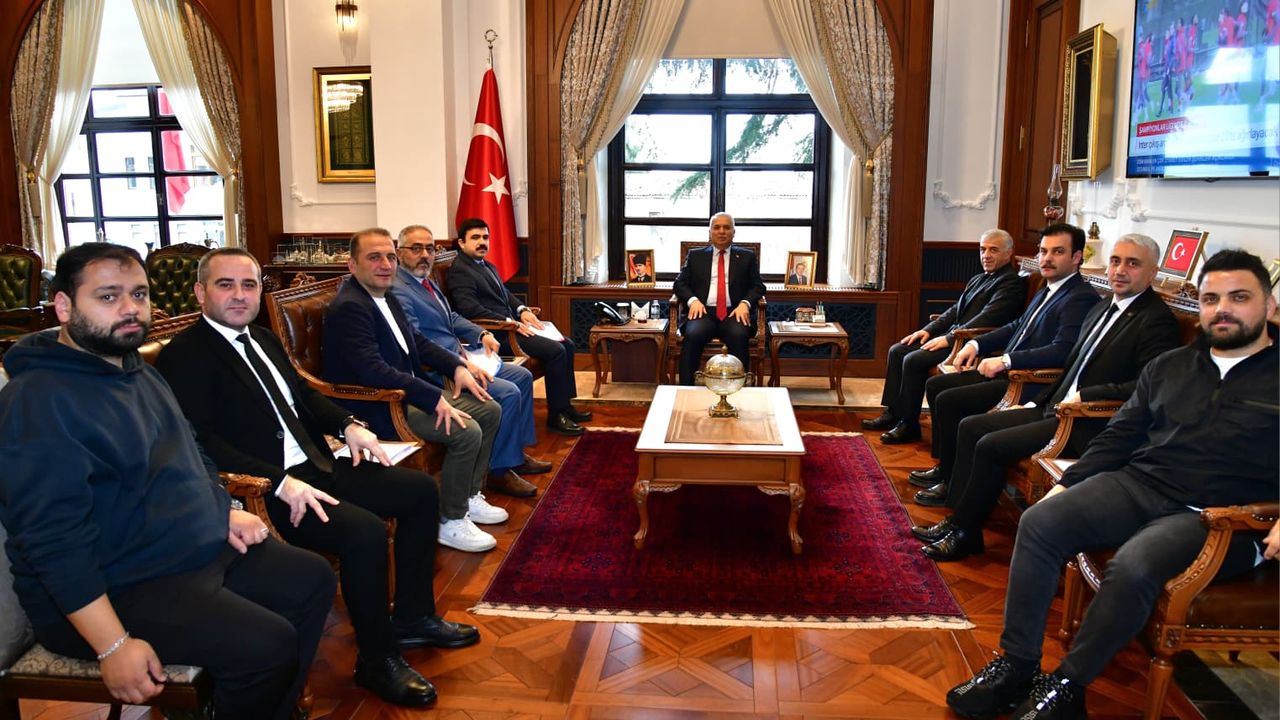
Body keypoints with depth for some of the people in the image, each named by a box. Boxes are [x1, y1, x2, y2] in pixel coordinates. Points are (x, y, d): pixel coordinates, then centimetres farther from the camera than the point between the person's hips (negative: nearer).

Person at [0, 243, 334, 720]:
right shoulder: (39, 400, -21)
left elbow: (189, 457, 24)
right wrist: (113, 646, -28)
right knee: (267, 645, -25)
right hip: (106, 590, -10)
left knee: (312, 578, 11)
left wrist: (224, 509, 6)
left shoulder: (138, 372, 11)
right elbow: (54, 538, -26)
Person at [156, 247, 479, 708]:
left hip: (315, 466, 10)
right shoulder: (183, 357, -11)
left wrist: (348, 425, 6)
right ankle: (376, 661, -7)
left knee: (420, 490, 6)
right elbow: (200, 444, -21)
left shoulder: (265, 340, 16)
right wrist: (280, 483, -29)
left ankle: (413, 618, 17)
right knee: (366, 532, -29)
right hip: (264, 490, -10)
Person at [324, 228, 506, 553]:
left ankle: (469, 496, 19)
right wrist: (435, 398, -29)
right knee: (466, 431, -23)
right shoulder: (349, 307, -20)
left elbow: (417, 341, 20)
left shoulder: (387, 300, 10)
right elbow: (374, 371, -29)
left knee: (489, 410, 8)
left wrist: (457, 366, 3)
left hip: (407, 392, 10)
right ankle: (450, 522, -7)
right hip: (375, 408, -10)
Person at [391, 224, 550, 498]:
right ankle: (498, 470, -8)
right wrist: (459, 362, -27)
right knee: (508, 392, -22)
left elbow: (452, 318, 23)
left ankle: (516, 452, 17)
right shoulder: (398, 291, -17)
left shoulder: (426, 281, 15)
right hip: (436, 371, -11)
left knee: (523, 376, 11)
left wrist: (482, 334, 6)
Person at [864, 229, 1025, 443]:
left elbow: (986, 320, -20)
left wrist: (948, 339, -22)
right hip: (953, 335, 10)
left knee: (913, 360, -23)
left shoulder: (1011, 283, -9)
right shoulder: (978, 279, 21)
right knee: (897, 351, 2)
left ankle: (909, 425, -11)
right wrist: (928, 329, 6)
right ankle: (893, 413, 7)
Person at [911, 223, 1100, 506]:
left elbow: (1062, 351, -26)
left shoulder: (1081, 298, -15)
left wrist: (1005, 361, -26)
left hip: (1029, 386, -11)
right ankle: (944, 466, 17)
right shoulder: (1047, 291, 16)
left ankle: (953, 484, -4)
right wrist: (976, 344, 12)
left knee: (947, 400, -19)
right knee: (935, 385, 9)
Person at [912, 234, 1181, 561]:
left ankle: (966, 533, -3)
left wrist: (1084, 396, -21)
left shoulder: (1157, 319, -12)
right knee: (971, 426, 2)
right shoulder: (1102, 309, 17)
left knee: (990, 446, -19)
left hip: (1090, 425, -9)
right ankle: (958, 519, 3)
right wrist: (1038, 402, 13)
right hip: (1055, 409, 10)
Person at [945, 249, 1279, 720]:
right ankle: (1016, 666, -13)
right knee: (1039, 523, -19)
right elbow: (1118, 437, 20)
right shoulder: (1168, 367, 20)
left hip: (1215, 517, -5)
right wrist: (1066, 486, 8)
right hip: (1138, 483, 5)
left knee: (1132, 566, -34)